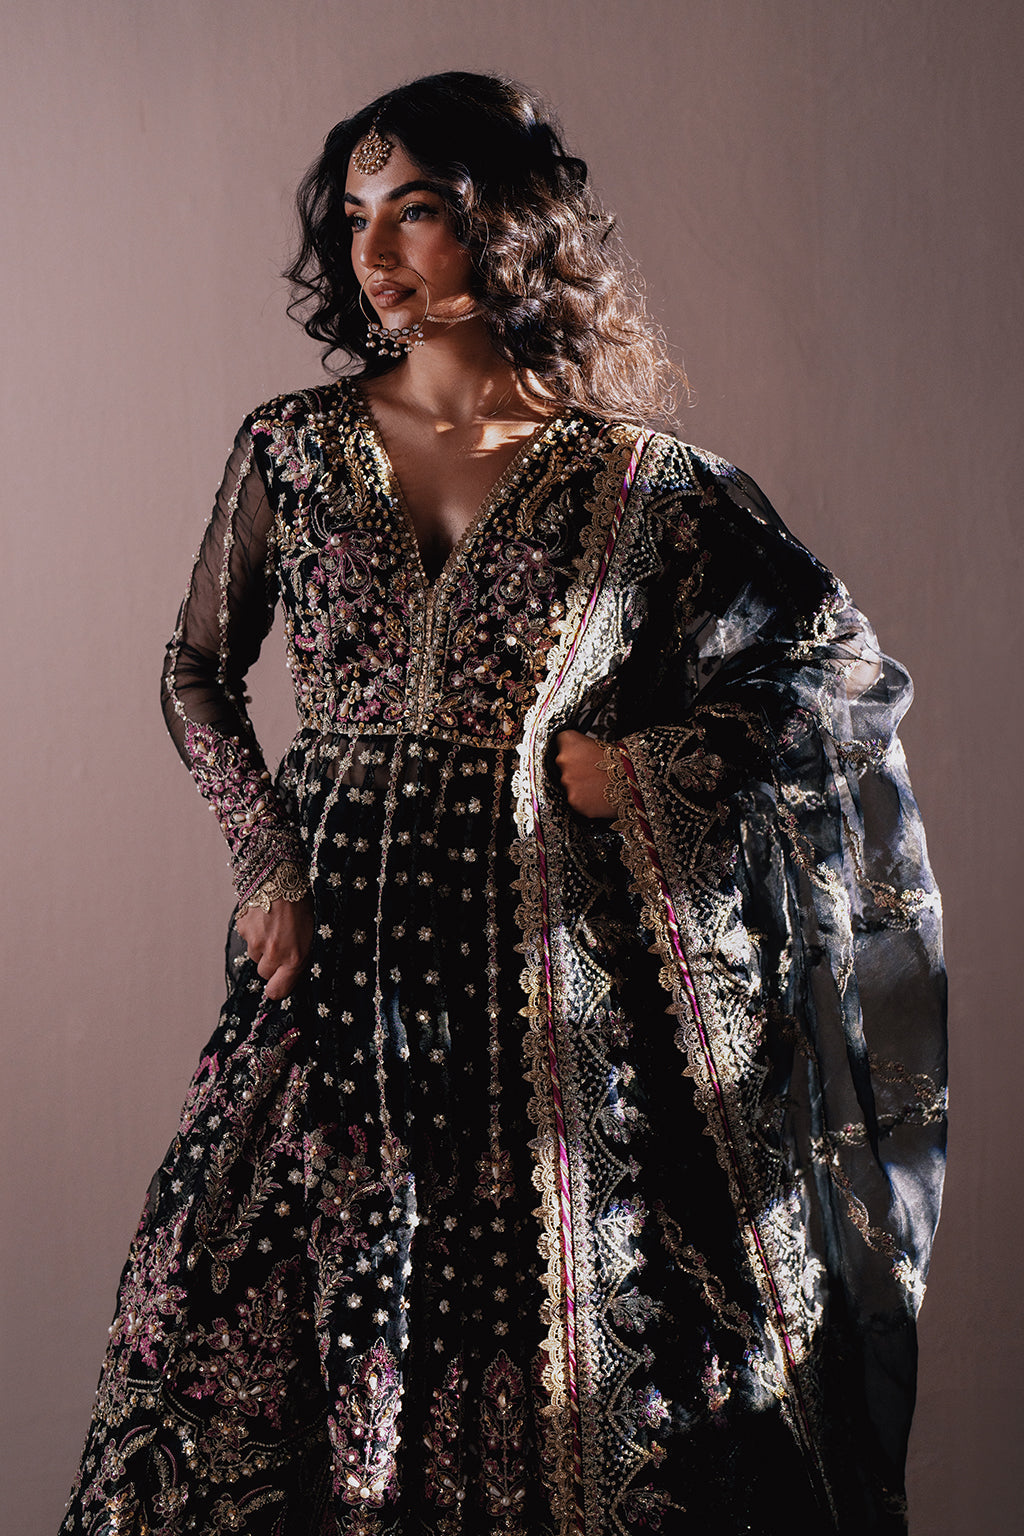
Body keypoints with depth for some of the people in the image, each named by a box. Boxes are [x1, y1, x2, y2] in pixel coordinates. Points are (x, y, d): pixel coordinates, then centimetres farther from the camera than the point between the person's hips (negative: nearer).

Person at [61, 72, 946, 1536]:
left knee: (539, 1362, 4)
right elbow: (198, 671, 14)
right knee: (261, 1335, 3)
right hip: (334, 943, 2)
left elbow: (854, 671, 3)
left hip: (537, 969, -2)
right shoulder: (293, 444, 4)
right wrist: (266, 862, 2)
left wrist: (639, 764, -5)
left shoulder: (636, 481, -3)